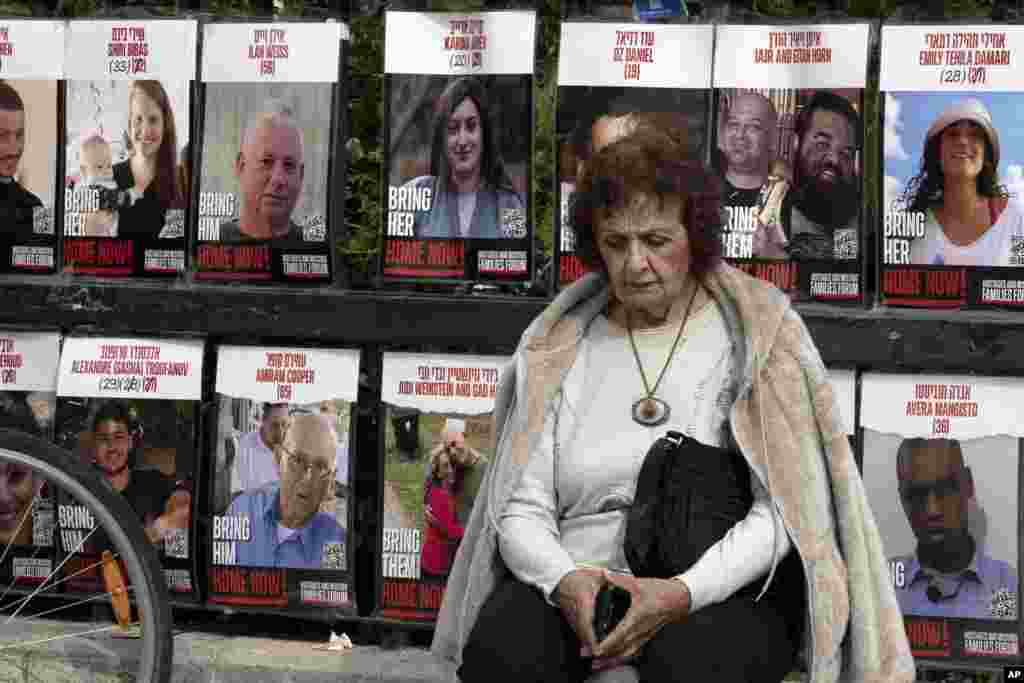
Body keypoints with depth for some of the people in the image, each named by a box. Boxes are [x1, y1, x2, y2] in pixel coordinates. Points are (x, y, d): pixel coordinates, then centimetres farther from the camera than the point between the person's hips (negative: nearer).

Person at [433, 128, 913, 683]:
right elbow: (522, 509, 8)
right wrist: (565, 580, -14)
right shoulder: (558, 347, 12)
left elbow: (783, 508, -6)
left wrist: (683, 592, -20)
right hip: (578, 580, 2)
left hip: (727, 588, -2)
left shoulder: (755, 331, 3)